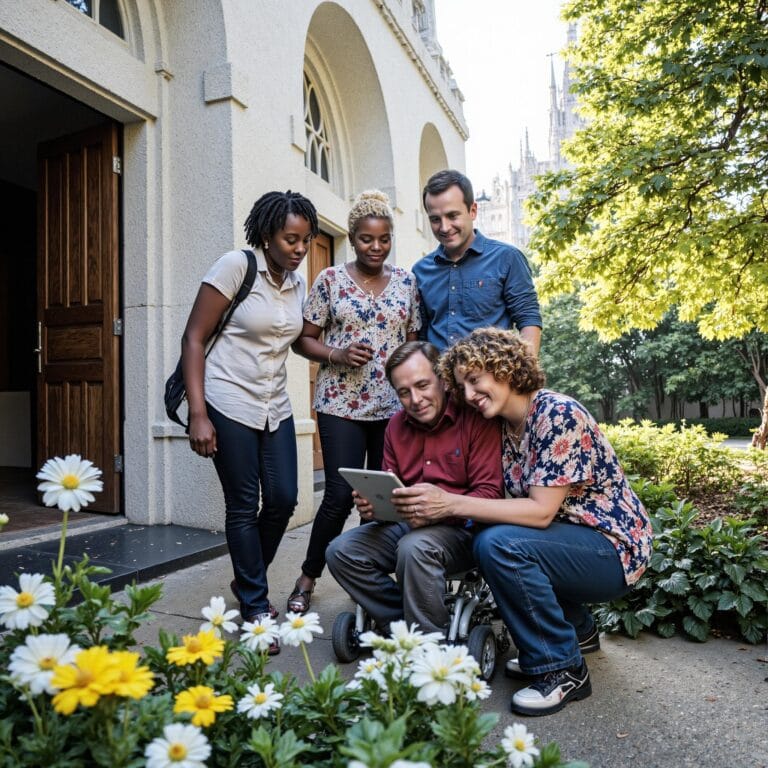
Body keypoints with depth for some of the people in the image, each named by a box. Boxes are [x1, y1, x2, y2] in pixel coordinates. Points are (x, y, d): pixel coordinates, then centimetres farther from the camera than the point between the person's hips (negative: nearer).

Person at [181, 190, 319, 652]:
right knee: (244, 506, 1)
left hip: (275, 406, 6)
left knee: (284, 499, 5)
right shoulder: (236, 266, -11)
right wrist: (198, 414, -17)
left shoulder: (298, 283, 7)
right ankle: (256, 608, 17)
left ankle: (247, 580, 31)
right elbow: (194, 339, -12)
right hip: (230, 404, -6)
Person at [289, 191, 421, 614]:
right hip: (341, 404, -2)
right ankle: (308, 577, 18)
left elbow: (416, 341, 11)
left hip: (394, 405, 3)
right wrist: (336, 355, -14)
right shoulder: (330, 280, 2)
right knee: (340, 496, -5)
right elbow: (303, 339, 4)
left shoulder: (407, 282, 8)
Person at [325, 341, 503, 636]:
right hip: (405, 524, 6)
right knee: (340, 551, -12)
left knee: (415, 548, -36)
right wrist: (373, 506, -9)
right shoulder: (397, 425, 10)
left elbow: (489, 493, -14)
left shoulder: (475, 418, -10)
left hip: (462, 528, -6)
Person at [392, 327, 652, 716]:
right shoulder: (505, 428, 4)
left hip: (614, 548, -9)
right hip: (571, 540, 9)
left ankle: (563, 670, -6)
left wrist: (451, 503, -31)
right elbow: (505, 503, -2)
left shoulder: (558, 414, -21)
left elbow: (540, 511, -27)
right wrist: (433, 505, -16)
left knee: (499, 544, -26)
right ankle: (578, 632, 17)